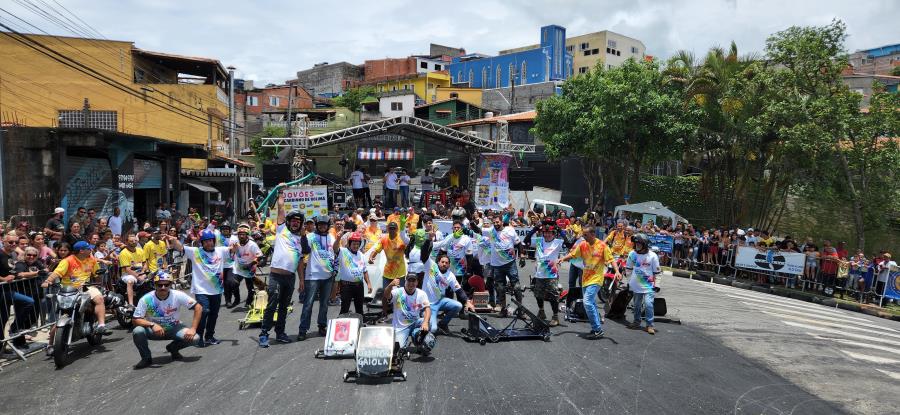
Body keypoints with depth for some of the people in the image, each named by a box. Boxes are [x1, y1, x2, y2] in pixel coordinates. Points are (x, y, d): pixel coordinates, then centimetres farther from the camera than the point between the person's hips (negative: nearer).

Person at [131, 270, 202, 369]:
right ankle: (146, 358, -3)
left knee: (194, 338, -24)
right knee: (137, 332, -31)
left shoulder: (177, 295, -19)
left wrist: (193, 329, -22)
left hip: (174, 328, 1)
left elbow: (198, 307, -15)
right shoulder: (146, 299, -20)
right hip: (154, 330, 0)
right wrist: (152, 324, -36)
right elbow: (136, 320, -17)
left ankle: (173, 348, 10)